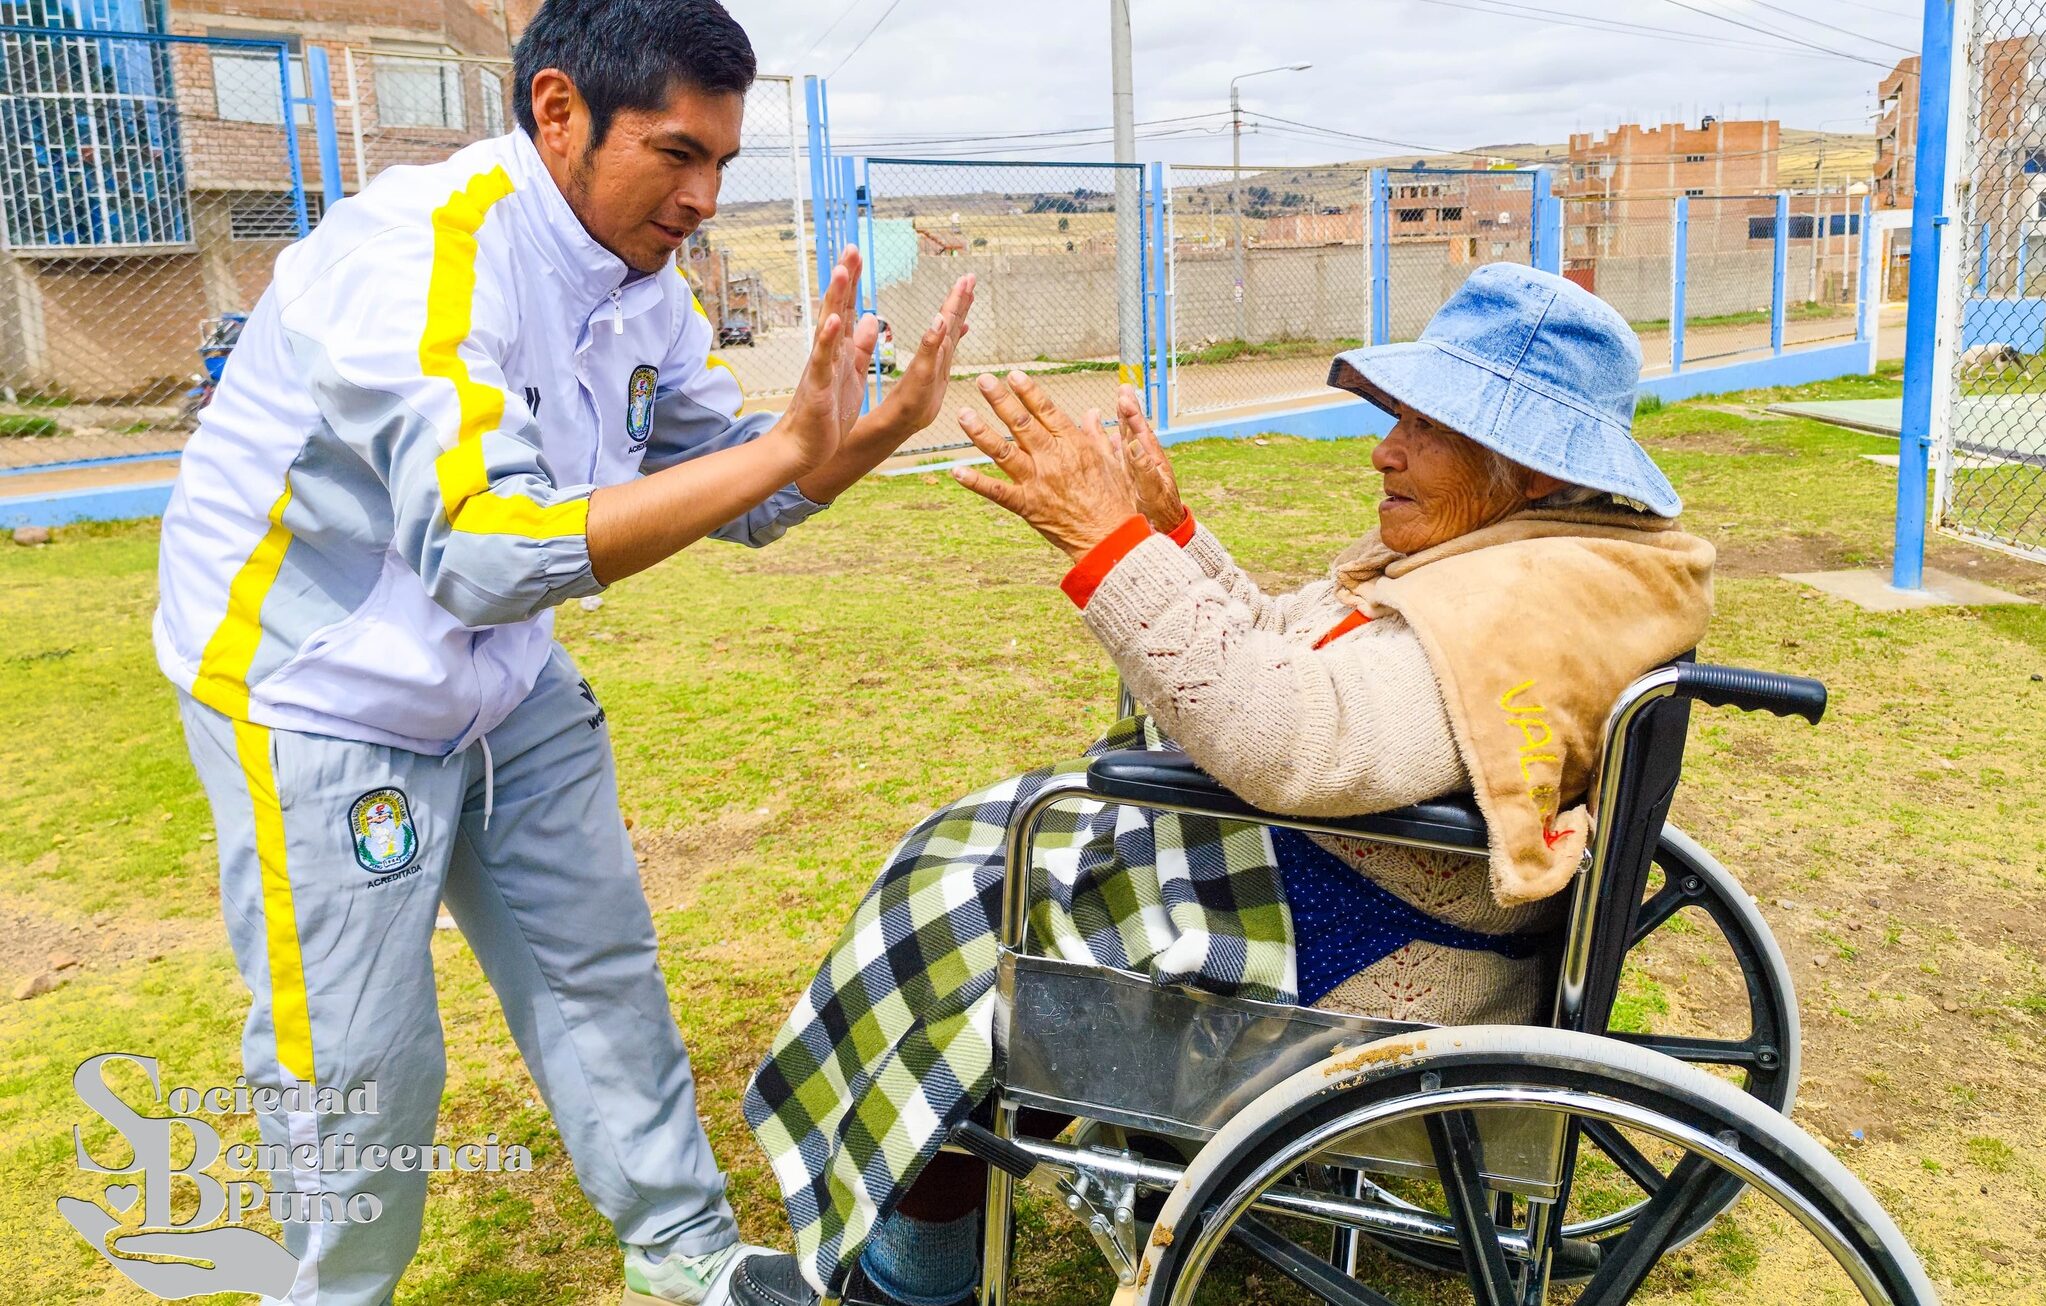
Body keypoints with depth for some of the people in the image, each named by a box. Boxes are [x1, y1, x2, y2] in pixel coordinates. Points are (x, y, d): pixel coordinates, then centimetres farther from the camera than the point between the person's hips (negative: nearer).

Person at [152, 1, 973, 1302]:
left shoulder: (642, 276, -3)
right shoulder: (422, 253, -29)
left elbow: (741, 497, 2)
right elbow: (483, 556, -41)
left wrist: (877, 428, -18)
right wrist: (784, 448, -41)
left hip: (510, 695, 7)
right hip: (321, 700, -7)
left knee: (602, 974, 14)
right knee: (362, 1070, 2)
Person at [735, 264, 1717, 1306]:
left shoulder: (1536, 602, -25)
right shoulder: (1489, 551, 9)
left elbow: (1291, 739, -37)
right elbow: (1280, 657, 14)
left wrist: (1113, 543, -35)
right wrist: (1169, 527, 2)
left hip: (1367, 958, -11)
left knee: (966, 904, -6)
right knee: (977, 846, 10)